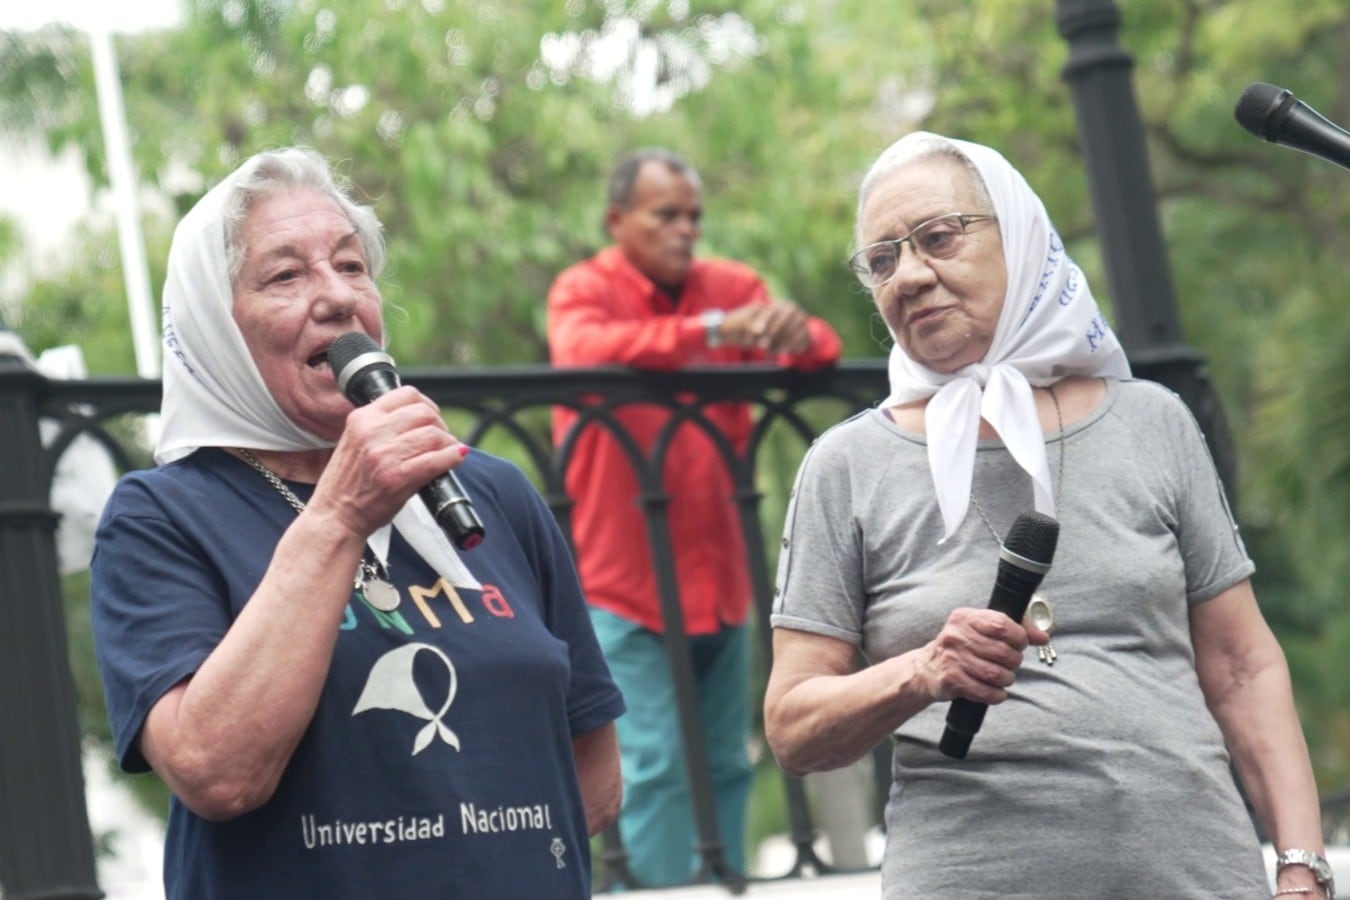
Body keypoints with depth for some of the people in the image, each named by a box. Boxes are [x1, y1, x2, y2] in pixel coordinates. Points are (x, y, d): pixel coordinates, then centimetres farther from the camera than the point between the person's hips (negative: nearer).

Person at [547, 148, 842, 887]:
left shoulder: (731, 287, 8)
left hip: (718, 578, 5)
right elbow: (585, 349, -26)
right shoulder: (583, 289, -4)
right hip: (624, 582, -5)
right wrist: (712, 331, -35)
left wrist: (796, 334, -25)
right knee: (653, 764, -10)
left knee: (726, 764, 10)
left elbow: (821, 350, 0)